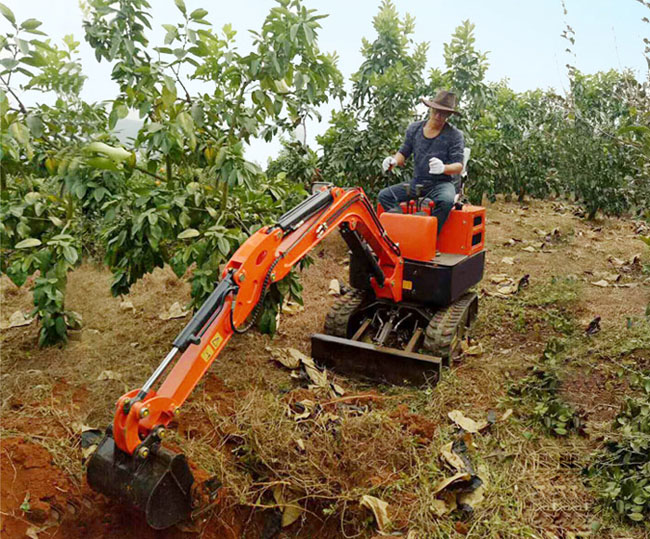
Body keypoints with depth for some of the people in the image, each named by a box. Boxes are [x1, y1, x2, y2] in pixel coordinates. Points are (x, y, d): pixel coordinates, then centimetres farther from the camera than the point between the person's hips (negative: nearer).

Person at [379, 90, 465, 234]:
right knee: (384, 195, -15)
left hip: (441, 183, -4)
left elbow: (459, 166, -11)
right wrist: (394, 160, -11)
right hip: (417, 183, 4)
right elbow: (404, 153, 14)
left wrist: (443, 168, -35)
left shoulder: (455, 135, -5)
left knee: (446, 201, -39)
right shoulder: (414, 129, 7)